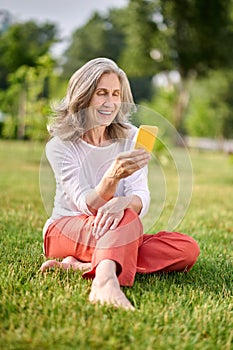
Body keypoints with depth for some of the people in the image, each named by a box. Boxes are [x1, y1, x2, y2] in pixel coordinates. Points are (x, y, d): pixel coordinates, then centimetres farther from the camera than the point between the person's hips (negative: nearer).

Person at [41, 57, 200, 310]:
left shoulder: (130, 138, 2)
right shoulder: (60, 145, -9)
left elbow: (141, 199, -11)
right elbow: (88, 206, -19)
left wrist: (123, 202, -37)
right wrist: (112, 177, -41)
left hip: (117, 237, 5)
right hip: (66, 230, -4)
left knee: (188, 249, -20)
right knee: (127, 220, -33)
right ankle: (105, 280, -59)